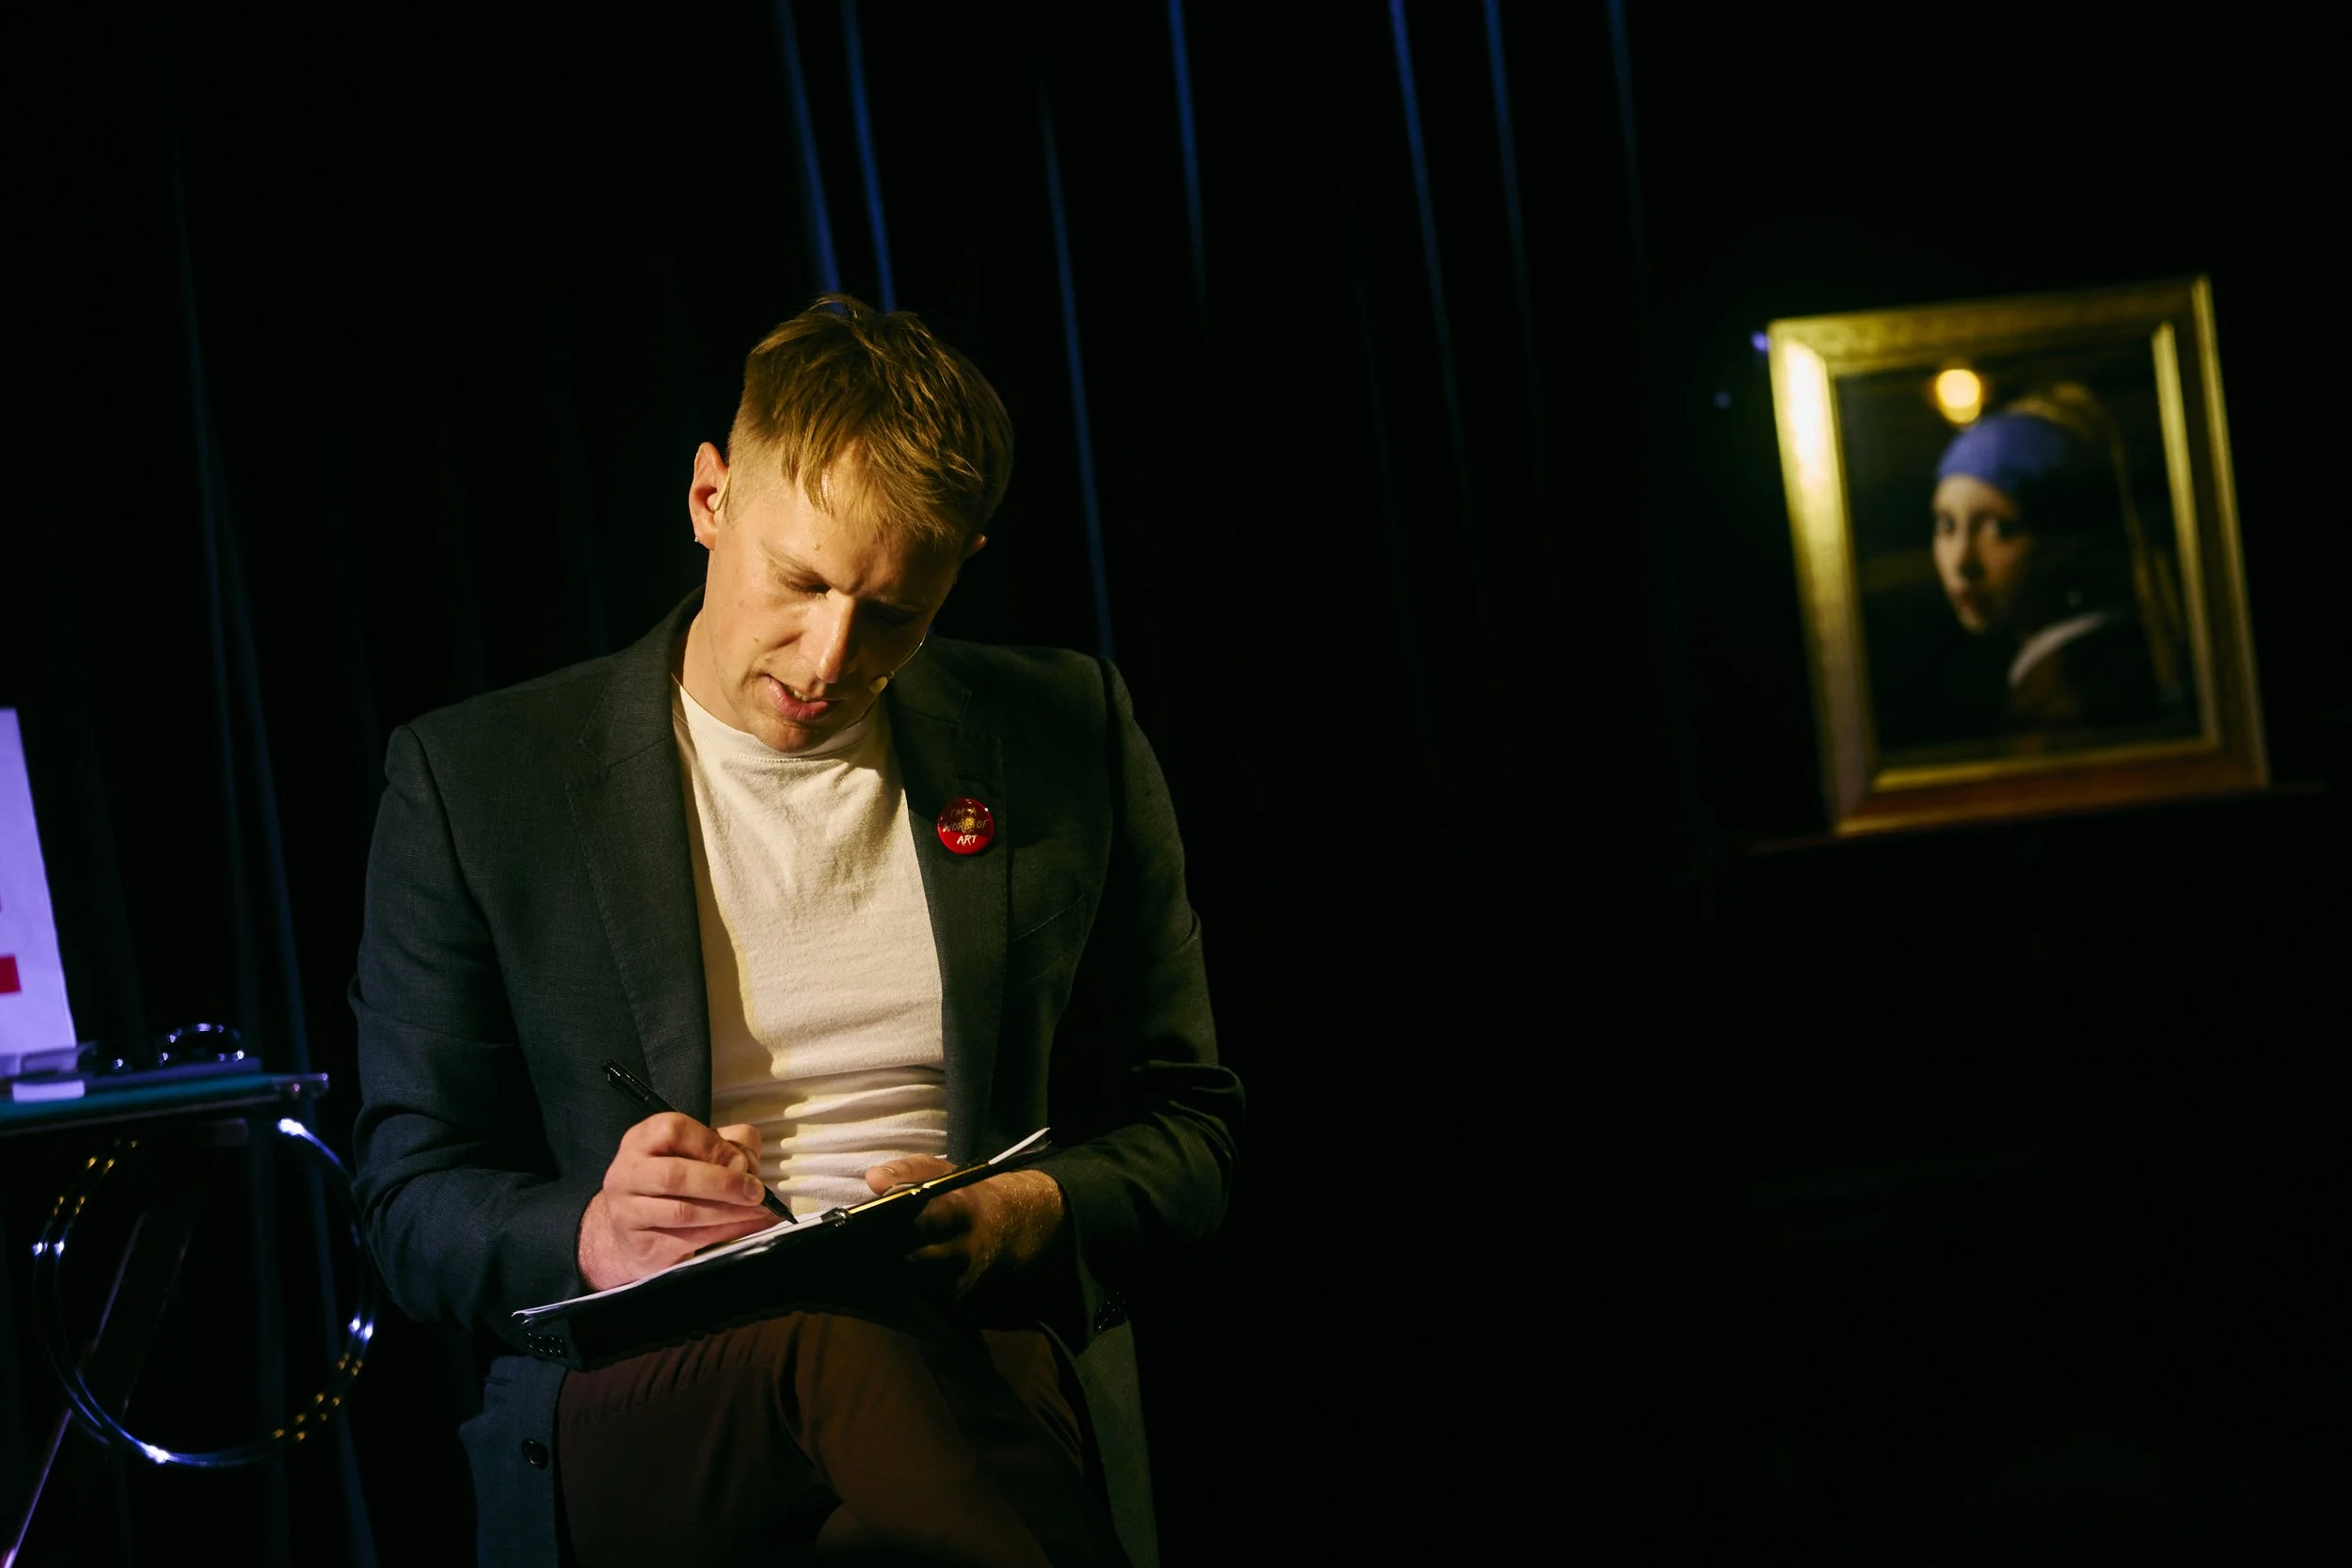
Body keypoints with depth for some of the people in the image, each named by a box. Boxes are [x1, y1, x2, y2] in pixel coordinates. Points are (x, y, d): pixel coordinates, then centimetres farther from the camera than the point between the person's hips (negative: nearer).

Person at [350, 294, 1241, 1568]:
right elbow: (410, 1204, 8)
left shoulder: (1069, 740, 12)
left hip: (984, 1367, 1)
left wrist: (1025, 1217, -8)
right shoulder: (470, 780, 7)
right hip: (638, 1399, -1)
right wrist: (594, 1236, -17)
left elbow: (1186, 1127, 16)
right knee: (831, 1339, -38)